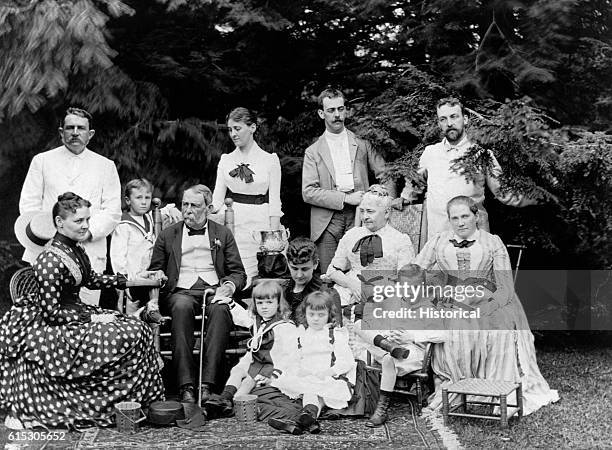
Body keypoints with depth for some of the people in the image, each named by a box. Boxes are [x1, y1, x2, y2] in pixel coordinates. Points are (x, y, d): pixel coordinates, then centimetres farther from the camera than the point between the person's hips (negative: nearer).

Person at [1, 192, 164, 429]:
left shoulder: (75, 249, 6)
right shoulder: (50, 260, -22)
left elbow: (91, 280, 22)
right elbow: (51, 313, -22)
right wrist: (92, 318, -19)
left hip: (74, 312, 9)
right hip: (47, 328, -9)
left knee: (139, 329, -1)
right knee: (122, 338, -21)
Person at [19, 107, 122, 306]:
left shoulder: (105, 166, 14)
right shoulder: (42, 161, 14)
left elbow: (113, 211, 8)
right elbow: (28, 204, 10)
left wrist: (88, 232, -8)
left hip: (89, 253, 0)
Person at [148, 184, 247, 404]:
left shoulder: (223, 234, 18)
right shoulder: (167, 235, 19)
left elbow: (238, 273, 13)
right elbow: (155, 272, 19)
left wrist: (228, 286, -8)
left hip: (214, 290, 0)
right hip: (180, 291, 0)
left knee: (220, 309, -36)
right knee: (182, 307, -37)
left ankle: (208, 384, -39)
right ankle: (186, 386, -39)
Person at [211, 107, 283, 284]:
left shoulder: (270, 160, 1)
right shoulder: (226, 160, 9)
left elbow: (274, 203, -1)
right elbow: (217, 199, 8)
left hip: (259, 224, -2)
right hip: (231, 223, 2)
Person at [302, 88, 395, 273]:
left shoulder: (362, 145, 15)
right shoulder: (313, 152, 10)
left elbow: (384, 174, 14)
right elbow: (308, 192, 0)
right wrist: (345, 198, -11)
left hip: (359, 218, 1)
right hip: (327, 222, -1)